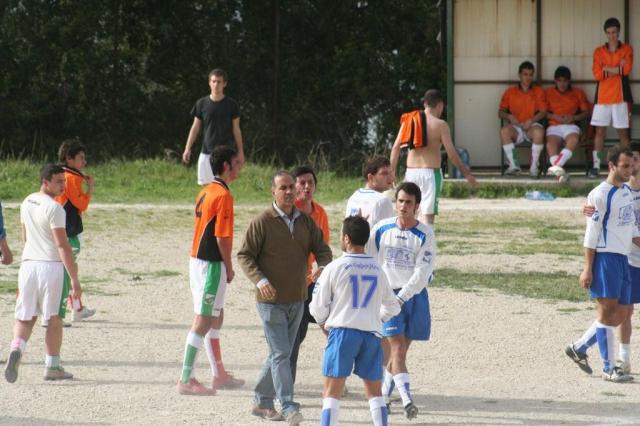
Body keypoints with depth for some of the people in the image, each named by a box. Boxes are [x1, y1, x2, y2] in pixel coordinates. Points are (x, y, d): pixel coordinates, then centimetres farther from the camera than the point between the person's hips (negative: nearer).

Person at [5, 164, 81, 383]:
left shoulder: (27, 203, 9)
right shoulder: (54, 208, -14)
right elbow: (62, 245, -18)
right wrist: (74, 279, -17)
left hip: (28, 264, 6)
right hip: (50, 265, -6)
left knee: (25, 316, 10)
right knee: (54, 319, 7)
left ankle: (17, 349, -18)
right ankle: (52, 366, 13)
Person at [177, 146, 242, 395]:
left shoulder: (205, 192, 13)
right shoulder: (224, 196, -16)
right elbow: (222, 236, -19)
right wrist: (229, 268, -8)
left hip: (196, 260, 10)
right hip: (212, 264, -10)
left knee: (215, 318, 19)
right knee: (203, 321, -7)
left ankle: (219, 374, 29)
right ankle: (186, 380, -8)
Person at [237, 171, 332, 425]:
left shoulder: (305, 221, 7)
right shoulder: (262, 223, -9)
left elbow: (322, 249, 11)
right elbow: (244, 256, -7)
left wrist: (323, 267, -12)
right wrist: (260, 280, -22)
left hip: (297, 299, 6)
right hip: (271, 300, -6)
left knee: (280, 353, 13)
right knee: (280, 354, -11)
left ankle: (263, 402, 25)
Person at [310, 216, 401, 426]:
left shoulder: (335, 268, -5)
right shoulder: (378, 270, 8)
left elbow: (318, 307, 0)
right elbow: (392, 307, 18)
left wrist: (323, 323, 20)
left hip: (342, 331, -4)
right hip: (372, 333, 4)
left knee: (332, 392, -1)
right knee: (375, 391, 11)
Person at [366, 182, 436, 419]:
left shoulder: (425, 234, -6)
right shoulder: (382, 229, -1)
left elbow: (423, 272, -11)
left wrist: (402, 297, -18)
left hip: (414, 295, 1)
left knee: (400, 349, 9)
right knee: (397, 347, -13)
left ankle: (383, 397, 27)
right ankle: (407, 400, -23)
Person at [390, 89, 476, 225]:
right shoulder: (440, 125, -5)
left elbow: (396, 147, 3)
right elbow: (451, 154, -7)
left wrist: (392, 172, 8)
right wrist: (467, 174, 2)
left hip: (411, 171, 5)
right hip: (430, 172, -4)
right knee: (428, 214, -6)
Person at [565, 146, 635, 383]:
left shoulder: (626, 192, 16)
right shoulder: (600, 195, -9)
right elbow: (591, 234, -10)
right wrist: (587, 268, -13)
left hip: (623, 258, 8)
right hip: (605, 256, -8)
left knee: (620, 313, 7)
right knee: (607, 309, -8)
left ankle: (579, 348, 21)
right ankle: (609, 368, -6)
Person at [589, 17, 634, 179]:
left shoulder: (627, 49, 4)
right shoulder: (599, 51, 7)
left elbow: (626, 69, -12)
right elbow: (597, 74, -6)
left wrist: (607, 69, -6)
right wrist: (618, 68, -7)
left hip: (620, 97, -1)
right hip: (602, 97, 1)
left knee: (623, 132, 1)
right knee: (600, 131, -1)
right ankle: (596, 166, -2)